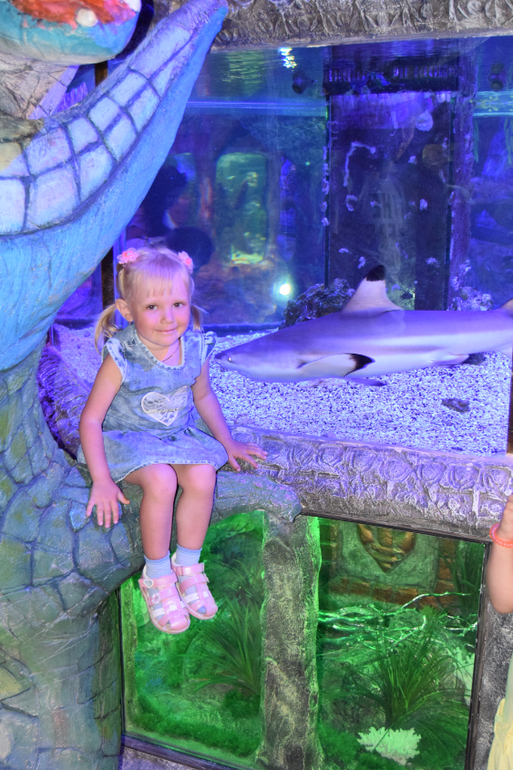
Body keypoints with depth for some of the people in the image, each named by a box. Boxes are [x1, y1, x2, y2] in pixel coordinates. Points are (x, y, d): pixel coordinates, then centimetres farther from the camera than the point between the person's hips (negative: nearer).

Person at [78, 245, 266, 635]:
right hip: (127, 439, -4)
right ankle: (157, 576, -10)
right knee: (161, 480, -32)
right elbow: (91, 418, -17)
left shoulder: (195, 348, -8)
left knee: (203, 475, -25)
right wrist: (102, 479, -22)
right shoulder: (122, 357, -21)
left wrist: (227, 441, 14)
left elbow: (204, 396, 13)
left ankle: (188, 566, -3)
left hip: (178, 436, 4)